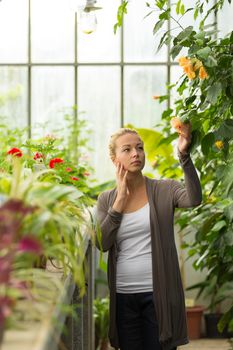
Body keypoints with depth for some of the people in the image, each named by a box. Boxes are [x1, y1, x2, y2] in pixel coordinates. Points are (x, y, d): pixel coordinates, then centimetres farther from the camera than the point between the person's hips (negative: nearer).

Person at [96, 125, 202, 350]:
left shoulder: (164, 190, -1)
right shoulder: (106, 200, 7)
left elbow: (194, 199, -23)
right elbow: (102, 243, -5)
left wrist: (183, 154, -34)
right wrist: (121, 199, -9)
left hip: (158, 293, -2)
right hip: (123, 296, 3)